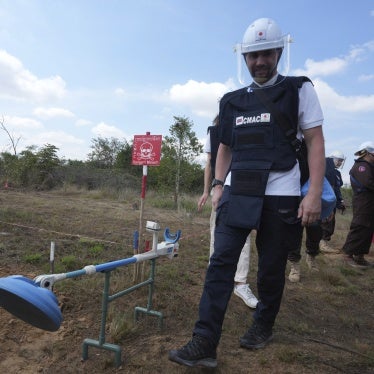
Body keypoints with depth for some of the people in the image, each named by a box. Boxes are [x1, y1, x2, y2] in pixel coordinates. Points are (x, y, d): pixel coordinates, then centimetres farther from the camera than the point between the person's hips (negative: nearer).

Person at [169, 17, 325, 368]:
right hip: (238, 193, 3)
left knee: (271, 268, 7)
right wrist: (218, 186, 10)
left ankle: (263, 326, 32)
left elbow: (315, 141, -2)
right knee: (220, 262, -6)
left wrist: (315, 193, -12)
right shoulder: (232, 101, 14)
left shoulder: (299, 89, 3)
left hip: (280, 195, -3)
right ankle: (204, 344, -2)